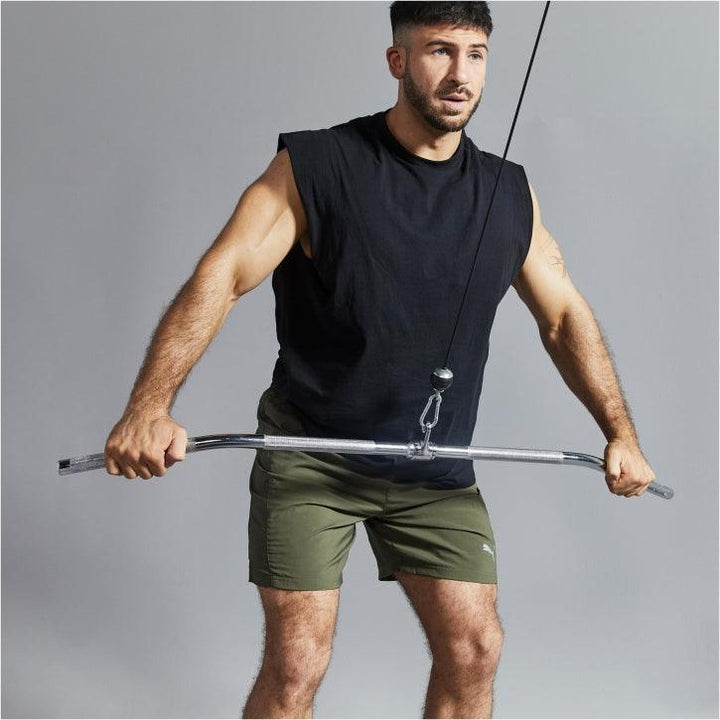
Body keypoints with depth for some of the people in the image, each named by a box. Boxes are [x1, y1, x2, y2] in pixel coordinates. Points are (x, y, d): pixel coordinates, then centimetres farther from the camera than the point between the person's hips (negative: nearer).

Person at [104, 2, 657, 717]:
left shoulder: (510, 194, 4)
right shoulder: (316, 168, -11)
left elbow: (564, 316, 13)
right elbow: (218, 278, -20)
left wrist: (621, 432, 3)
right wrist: (148, 408, -35)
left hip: (437, 470, 4)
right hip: (309, 457, -4)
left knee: (474, 650, 3)